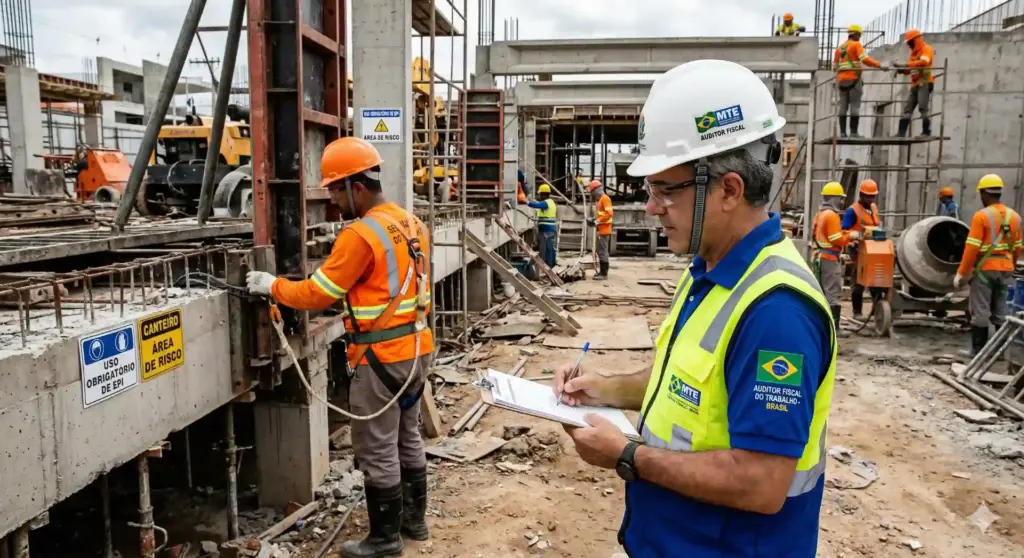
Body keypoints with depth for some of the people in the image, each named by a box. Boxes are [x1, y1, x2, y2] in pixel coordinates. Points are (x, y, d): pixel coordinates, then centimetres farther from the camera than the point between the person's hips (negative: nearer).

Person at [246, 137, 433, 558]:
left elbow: (316, 294, -13)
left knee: (377, 450, 5)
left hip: (381, 357, -9)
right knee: (407, 437, 21)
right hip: (416, 348, 9)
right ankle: (414, 518, 34)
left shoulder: (361, 235, -19)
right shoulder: (413, 224, 7)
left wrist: (272, 286, 1)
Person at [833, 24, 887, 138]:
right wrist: (880, 65, -13)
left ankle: (842, 132, 2)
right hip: (854, 79, -6)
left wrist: (837, 76, 33)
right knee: (855, 106, -6)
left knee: (843, 106, 6)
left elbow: (835, 65, 19)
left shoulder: (839, 48, 16)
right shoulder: (856, 45, -2)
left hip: (842, 80, 6)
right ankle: (853, 132, -11)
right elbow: (865, 59, -14)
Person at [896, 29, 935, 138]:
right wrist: (903, 69, -2)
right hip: (915, 84, 9)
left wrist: (908, 64, -26)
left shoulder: (927, 49, -3)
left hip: (925, 83, -9)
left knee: (923, 108, -14)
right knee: (907, 109, 2)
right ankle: (901, 132, 0)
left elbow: (923, 62, -23)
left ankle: (926, 132, -11)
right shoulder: (914, 52, 24)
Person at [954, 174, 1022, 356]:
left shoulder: (981, 216, -12)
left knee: (980, 312, 0)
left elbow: (972, 248, -15)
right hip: (1005, 270, 6)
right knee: (1002, 313, 12)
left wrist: (961, 272, -10)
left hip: (985, 269, -6)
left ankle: (978, 350, 4)